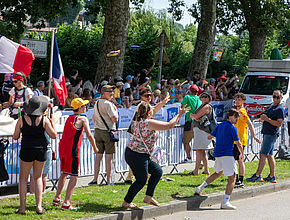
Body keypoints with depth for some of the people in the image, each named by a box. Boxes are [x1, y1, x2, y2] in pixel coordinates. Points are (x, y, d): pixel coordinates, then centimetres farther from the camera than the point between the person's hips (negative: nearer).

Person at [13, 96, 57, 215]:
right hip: (41, 150, 2)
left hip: (27, 151, -2)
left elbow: (15, 137, -1)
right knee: (38, 177, 18)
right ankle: (39, 206, 7)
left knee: (23, 179, 11)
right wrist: (53, 123, 12)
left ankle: (22, 208, 5)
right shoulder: (44, 120, -5)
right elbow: (53, 135, -3)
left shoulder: (22, 119, -6)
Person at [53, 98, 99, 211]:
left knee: (64, 173, 23)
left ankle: (57, 198, 29)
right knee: (74, 176, -5)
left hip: (62, 147, 8)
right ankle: (66, 203, -13)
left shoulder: (69, 118, 18)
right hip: (72, 150, -8)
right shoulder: (83, 119, -5)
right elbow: (89, 135, -12)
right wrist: (95, 148, -2)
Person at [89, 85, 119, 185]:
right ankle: (108, 180, 2)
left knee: (98, 155, 10)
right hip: (108, 132, -7)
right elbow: (115, 119, -18)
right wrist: (116, 110, -1)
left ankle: (95, 179, 9)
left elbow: (93, 119, 18)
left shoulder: (97, 103, 10)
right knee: (109, 156, -1)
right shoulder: (108, 104, -15)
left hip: (98, 131, 7)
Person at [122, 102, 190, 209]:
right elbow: (169, 125, -18)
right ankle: (126, 202, 16)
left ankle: (148, 197, 21)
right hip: (138, 156, -10)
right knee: (141, 181, 5)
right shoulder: (149, 123, -19)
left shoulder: (139, 121, 7)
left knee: (157, 171, 16)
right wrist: (179, 114, -7)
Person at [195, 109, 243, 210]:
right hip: (227, 155, -8)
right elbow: (238, 143, -8)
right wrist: (242, 153, 8)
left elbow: (209, 137, 22)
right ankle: (225, 202, -12)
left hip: (217, 155, 8)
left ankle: (200, 188, 23)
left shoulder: (219, 126, 12)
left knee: (218, 173, 31)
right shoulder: (232, 128, -9)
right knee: (232, 178, -4)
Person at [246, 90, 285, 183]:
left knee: (263, 154, -10)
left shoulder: (280, 109, -10)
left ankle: (257, 175, -9)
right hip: (267, 134, 9)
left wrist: (267, 119, -19)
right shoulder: (271, 106, 18)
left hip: (271, 134, -9)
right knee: (269, 155, 11)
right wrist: (262, 117, -1)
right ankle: (272, 176, 14)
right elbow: (262, 118, 23)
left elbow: (279, 123, -18)